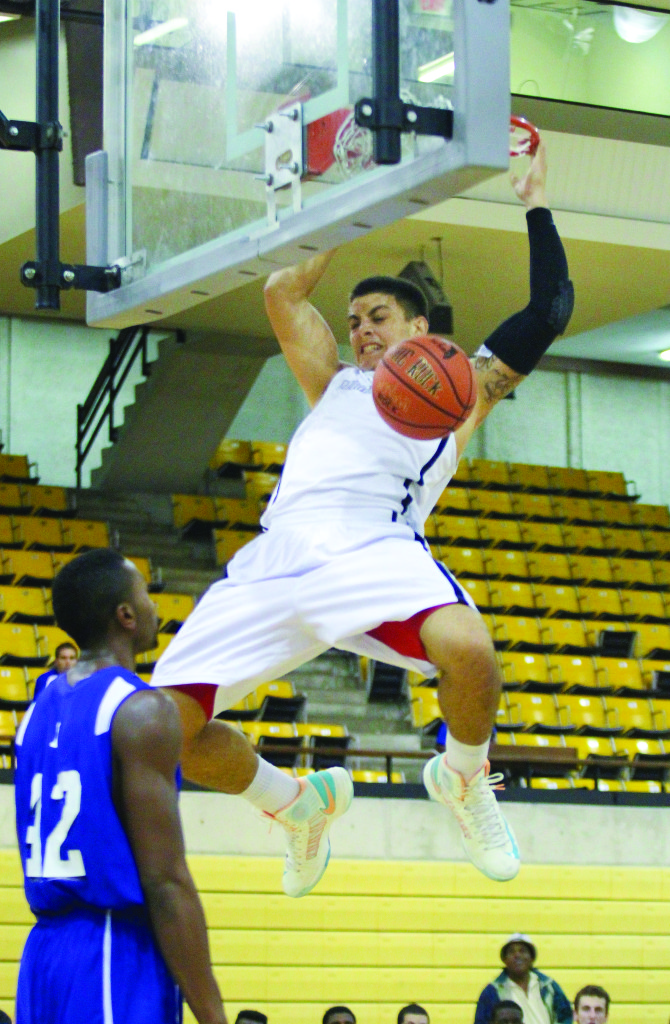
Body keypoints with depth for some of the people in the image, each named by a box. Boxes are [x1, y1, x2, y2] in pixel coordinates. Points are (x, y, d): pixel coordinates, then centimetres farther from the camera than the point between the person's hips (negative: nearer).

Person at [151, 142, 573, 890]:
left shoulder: (462, 388, 24)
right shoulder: (336, 383, 35)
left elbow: (549, 309, 19)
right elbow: (283, 293, 31)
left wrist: (535, 206, 26)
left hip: (373, 546, -4)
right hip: (275, 560, 4)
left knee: (466, 649, -36)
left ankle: (463, 782, 0)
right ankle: (297, 804, 20)